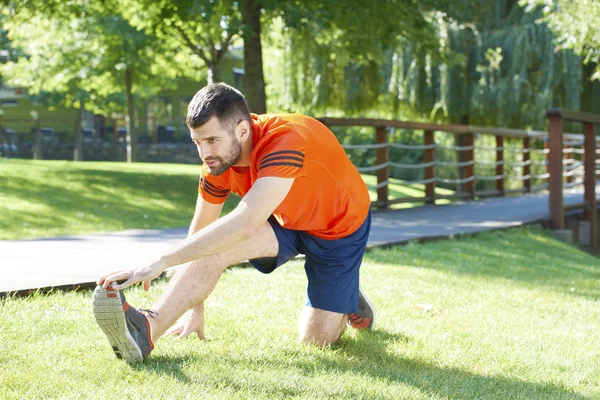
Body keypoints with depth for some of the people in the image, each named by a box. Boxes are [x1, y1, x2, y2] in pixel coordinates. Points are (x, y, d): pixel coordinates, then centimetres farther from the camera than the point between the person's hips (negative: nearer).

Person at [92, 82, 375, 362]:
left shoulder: (286, 142, -41)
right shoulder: (218, 158, -19)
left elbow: (245, 225, -52)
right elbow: (200, 231, -7)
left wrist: (161, 263, -54)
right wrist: (195, 308, -4)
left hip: (340, 227, -4)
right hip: (284, 221, 5)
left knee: (317, 339, -5)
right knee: (215, 245, -26)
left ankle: (348, 300, 27)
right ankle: (147, 331, -38)